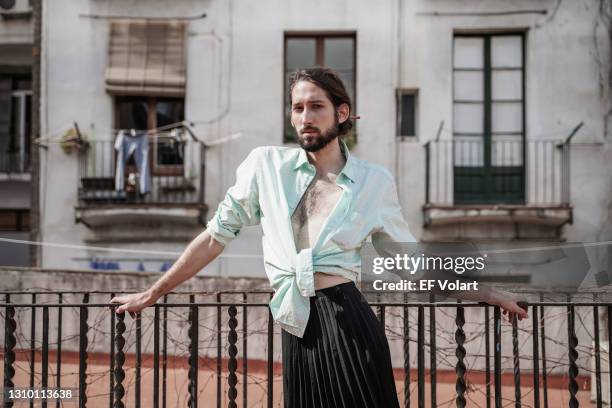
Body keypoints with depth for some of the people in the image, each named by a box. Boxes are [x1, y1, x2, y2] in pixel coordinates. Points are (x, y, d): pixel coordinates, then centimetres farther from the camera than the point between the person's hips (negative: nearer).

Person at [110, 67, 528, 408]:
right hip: (299, 333, 1)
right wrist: (152, 294, 13)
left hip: (349, 323, -1)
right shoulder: (266, 164, 6)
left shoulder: (375, 181, 5)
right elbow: (217, 235, 11)